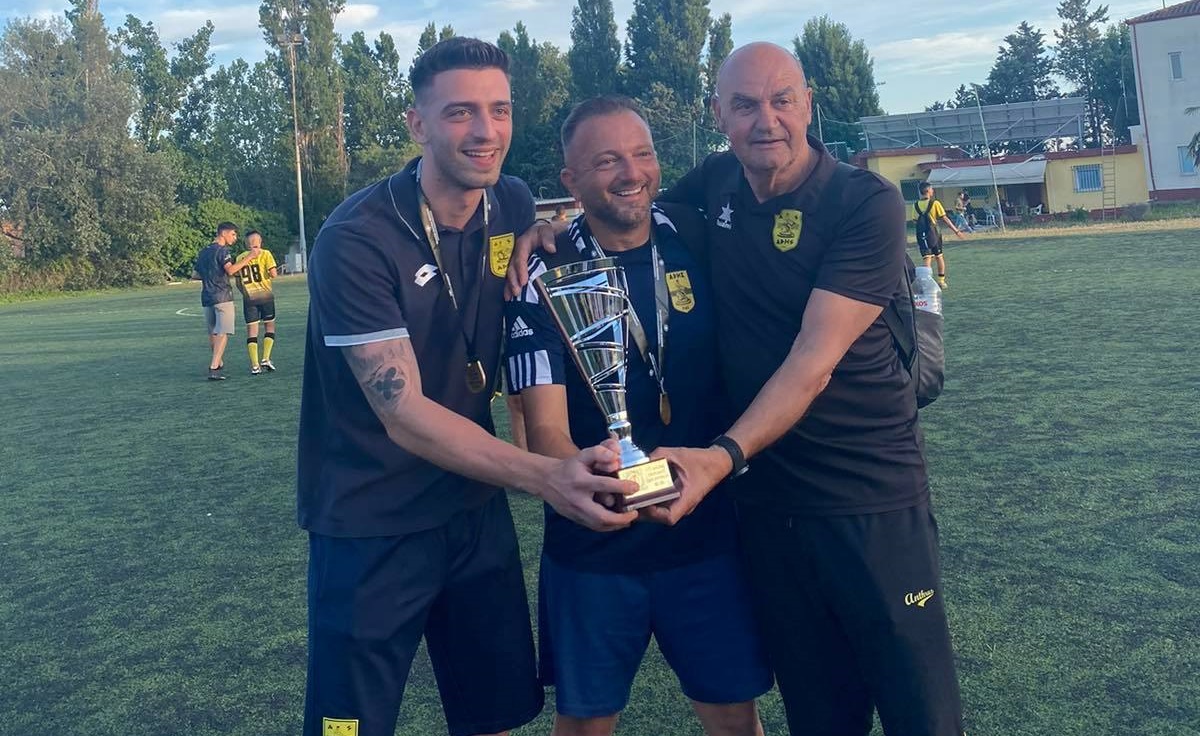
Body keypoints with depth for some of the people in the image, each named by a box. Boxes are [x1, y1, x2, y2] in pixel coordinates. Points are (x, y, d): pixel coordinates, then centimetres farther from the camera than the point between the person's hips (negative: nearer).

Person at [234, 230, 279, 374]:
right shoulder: (265, 254, -2)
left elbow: (238, 283, 10)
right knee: (270, 326, 14)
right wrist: (272, 274, 10)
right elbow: (273, 274, -13)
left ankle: (255, 366, 0)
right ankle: (265, 359, 3)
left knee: (251, 330, 4)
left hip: (248, 298, 2)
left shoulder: (240, 258, 7)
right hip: (265, 295, -2)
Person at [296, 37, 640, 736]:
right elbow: (403, 414, -26)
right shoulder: (358, 239, -21)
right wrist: (547, 476, -37)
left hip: (475, 505, 5)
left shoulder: (515, 207, -1)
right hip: (373, 523, -5)